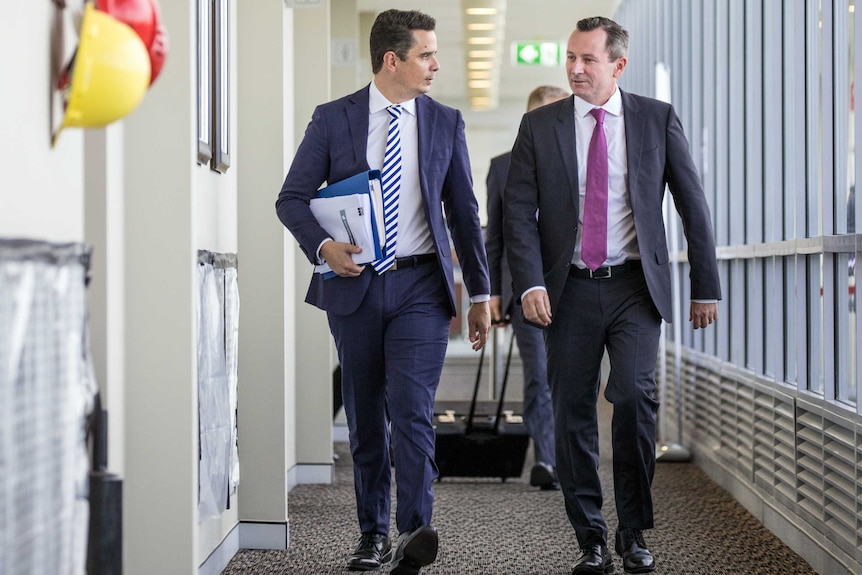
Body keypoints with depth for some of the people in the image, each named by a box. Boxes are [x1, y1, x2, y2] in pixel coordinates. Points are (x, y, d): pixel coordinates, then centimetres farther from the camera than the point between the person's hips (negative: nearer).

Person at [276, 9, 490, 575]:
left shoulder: (446, 123, 6)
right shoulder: (333, 119, 1)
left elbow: (464, 211, 11)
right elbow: (292, 198, 3)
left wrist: (481, 293, 11)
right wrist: (324, 245, -17)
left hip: (420, 285, -1)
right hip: (354, 285, 1)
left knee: (412, 410, -16)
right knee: (364, 418, 8)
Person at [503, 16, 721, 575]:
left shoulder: (658, 119, 4)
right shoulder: (539, 126, 5)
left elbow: (693, 205, 6)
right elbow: (519, 211, 1)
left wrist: (707, 287, 4)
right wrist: (530, 283, -12)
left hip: (635, 287, -1)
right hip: (569, 292, 1)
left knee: (634, 397, -16)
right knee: (573, 414, 2)